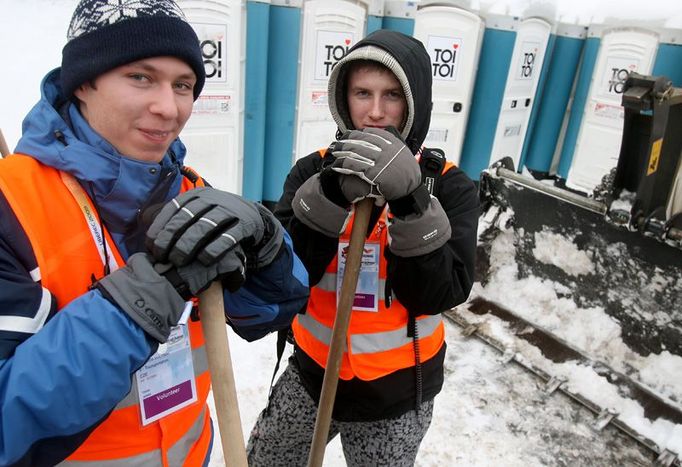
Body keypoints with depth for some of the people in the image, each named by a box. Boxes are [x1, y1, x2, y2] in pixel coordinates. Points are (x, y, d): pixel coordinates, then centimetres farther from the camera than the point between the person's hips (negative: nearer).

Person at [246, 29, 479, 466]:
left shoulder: (449, 185, -11)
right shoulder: (314, 171, -8)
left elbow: (438, 295, -19)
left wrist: (410, 203, -32)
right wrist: (331, 195, -30)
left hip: (397, 391, -1)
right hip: (312, 372, 2)